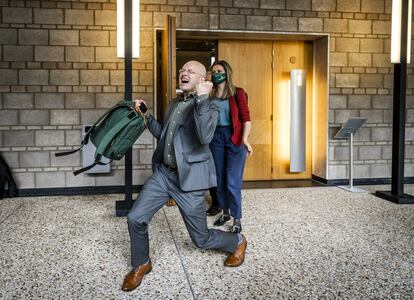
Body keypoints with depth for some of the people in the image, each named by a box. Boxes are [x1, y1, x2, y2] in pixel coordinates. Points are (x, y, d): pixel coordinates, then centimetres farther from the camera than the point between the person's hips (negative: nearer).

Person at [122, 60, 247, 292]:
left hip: (189, 179, -6)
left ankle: (238, 242, 36)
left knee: (202, 239, 5)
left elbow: (205, 137, -29)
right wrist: (145, 115, 15)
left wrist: (201, 98, -30)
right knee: (135, 218, -3)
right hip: (163, 173, 6)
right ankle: (141, 264, 23)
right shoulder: (174, 104, 15)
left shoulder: (209, 108, -8)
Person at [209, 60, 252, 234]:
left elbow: (246, 118, -9)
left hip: (234, 138, -4)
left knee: (232, 182, -6)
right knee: (219, 179, 13)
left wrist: (245, 138, -21)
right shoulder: (211, 95, 8)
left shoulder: (237, 93, -3)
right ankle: (225, 212, 30)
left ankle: (237, 220, 6)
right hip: (216, 137, 5)